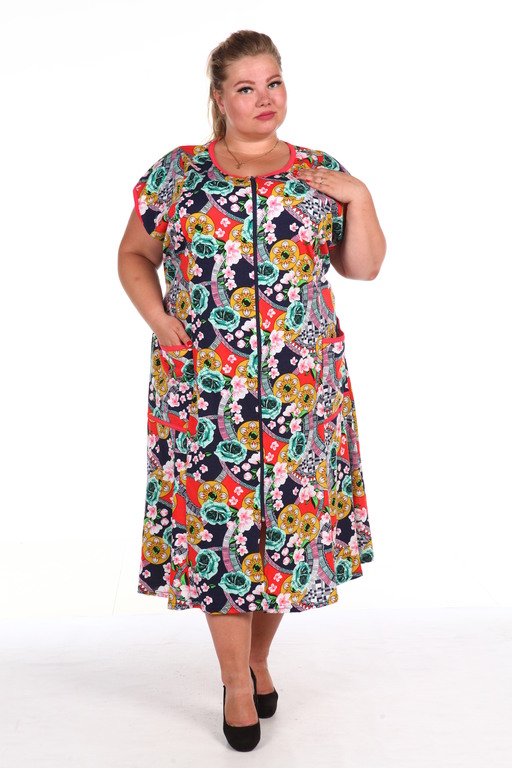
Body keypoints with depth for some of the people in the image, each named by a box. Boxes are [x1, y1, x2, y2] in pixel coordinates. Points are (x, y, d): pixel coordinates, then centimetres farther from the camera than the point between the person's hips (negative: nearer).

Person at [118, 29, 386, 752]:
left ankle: (259, 655, 31)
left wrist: (358, 196, -7)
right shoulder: (178, 172, 4)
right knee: (215, 519, 2)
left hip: (301, 387, 1)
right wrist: (161, 321, -3)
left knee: (289, 515, 7)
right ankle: (237, 682, 19)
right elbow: (134, 255, 11)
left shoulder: (319, 173, 7)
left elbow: (364, 268, 7)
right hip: (205, 385, -1)